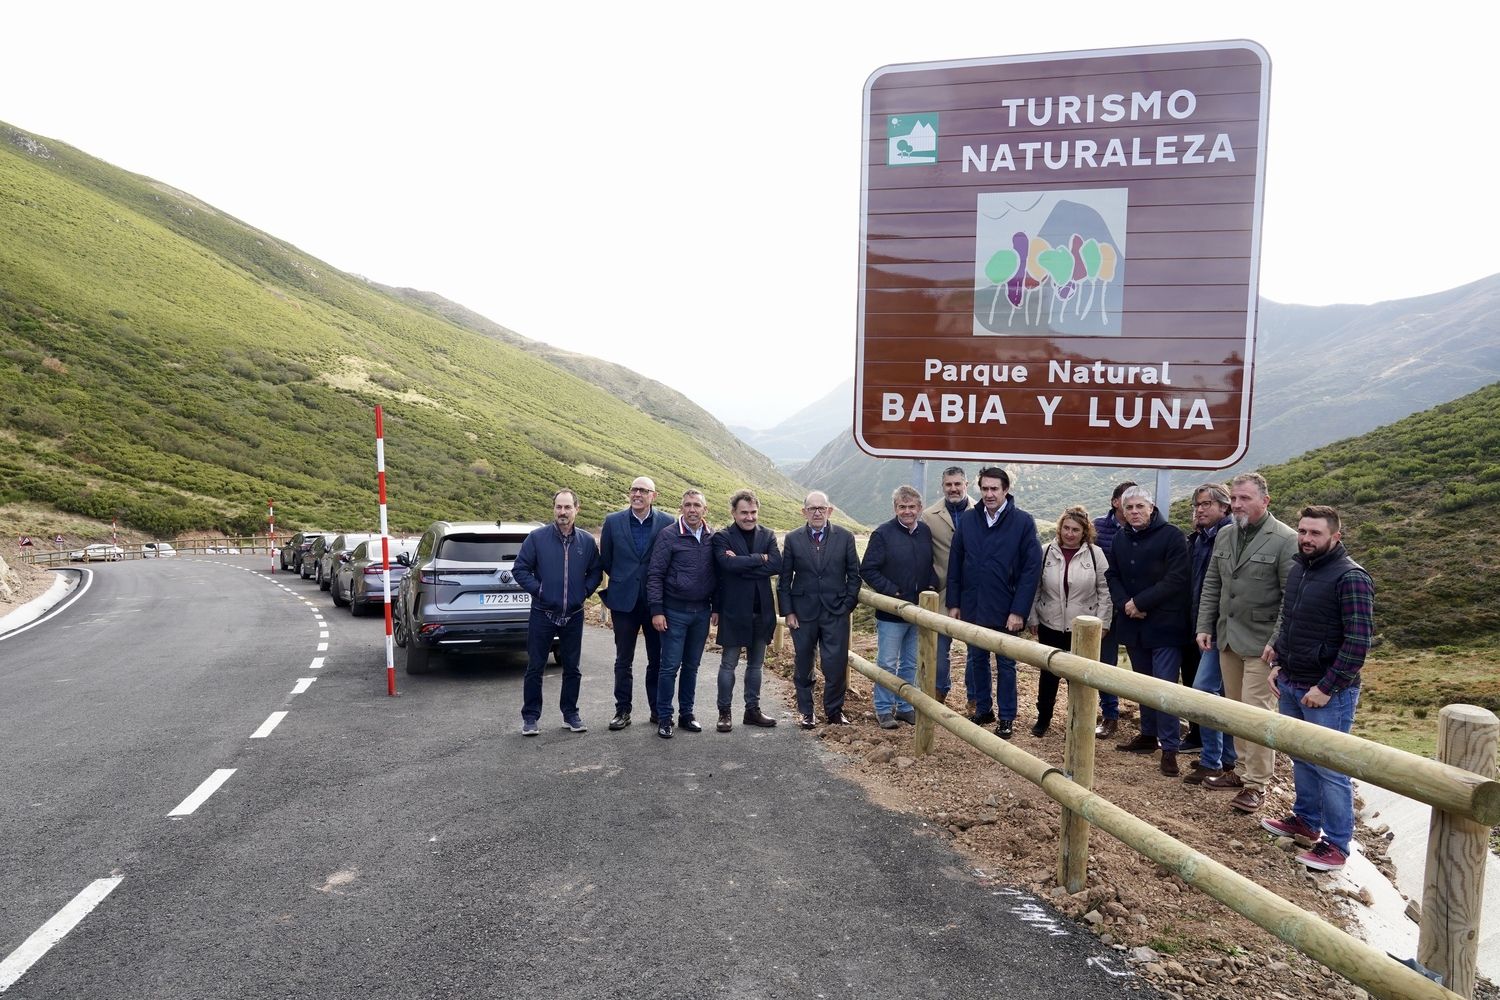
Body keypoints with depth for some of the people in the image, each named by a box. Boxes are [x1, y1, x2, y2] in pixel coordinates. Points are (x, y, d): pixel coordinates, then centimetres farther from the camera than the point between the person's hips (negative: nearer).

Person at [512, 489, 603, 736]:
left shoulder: (587, 541, 2)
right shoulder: (537, 537, -6)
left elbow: (596, 572, 11)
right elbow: (520, 568, -2)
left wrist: (585, 591, -3)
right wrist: (537, 589, -10)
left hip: (574, 615, 2)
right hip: (542, 614, -2)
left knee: (572, 668, 11)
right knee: (535, 668, 4)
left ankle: (570, 713, 25)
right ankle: (530, 716, 16)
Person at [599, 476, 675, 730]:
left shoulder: (668, 523, -4)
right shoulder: (613, 522, 0)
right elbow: (605, 559, 10)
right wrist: (621, 580, 12)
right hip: (624, 601, 1)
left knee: (657, 660, 9)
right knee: (623, 660, 8)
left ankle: (658, 710, 20)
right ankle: (622, 711, 18)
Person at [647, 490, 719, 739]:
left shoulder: (712, 537, 4)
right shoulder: (669, 535, -8)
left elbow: (717, 574, 10)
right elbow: (655, 574, -8)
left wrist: (716, 607, 7)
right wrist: (657, 610, -12)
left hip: (702, 611, 4)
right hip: (675, 611, -4)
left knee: (692, 665, 12)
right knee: (670, 666, 0)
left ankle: (686, 714, 24)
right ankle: (664, 717, 11)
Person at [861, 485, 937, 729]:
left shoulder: (926, 532, 6)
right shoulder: (883, 534, -10)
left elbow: (932, 565, 18)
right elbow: (867, 570, -11)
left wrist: (932, 585, -1)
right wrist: (891, 591, -15)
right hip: (891, 613, -5)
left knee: (911, 663, 14)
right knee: (887, 664, 2)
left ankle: (905, 707, 26)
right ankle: (884, 709, 15)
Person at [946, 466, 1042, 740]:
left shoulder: (1023, 522, -8)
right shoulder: (967, 519, 0)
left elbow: (1032, 568, -10)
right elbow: (955, 563, 5)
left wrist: (1019, 611, -14)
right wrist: (954, 603, 2)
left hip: (1005, 610, -3)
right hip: (972, 606, 3)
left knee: (1005, 664, 9)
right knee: (977, 661, 15)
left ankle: (1006, 718, 21)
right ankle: (982, 710, 30)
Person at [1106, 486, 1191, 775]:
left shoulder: (1172, 536, -10)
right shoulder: (1120, 538, 8)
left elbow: (1176, 580, -17)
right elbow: (1113, 576, 11)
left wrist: (1139, 602, -17)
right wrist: (1124, 604, -8)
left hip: (1164, 625, -6)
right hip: (1132, 625, 6)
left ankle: (1169, 748, 2)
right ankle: (1148, 735, 29)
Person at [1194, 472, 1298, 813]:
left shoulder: (1285, 540, -12)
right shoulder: (1225, 535, 8)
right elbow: (1212, 585, 14)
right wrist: (1205, 626, 8)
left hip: (1261, 642, -6)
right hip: (1228, 638, 7)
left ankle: (1257, 783, 8)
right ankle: (1242, 769, 27)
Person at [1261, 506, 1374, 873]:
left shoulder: (1351, 577, -16)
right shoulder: (1297, 568, 8)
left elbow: (1358, 642, -19)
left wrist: (1326, 688, -18)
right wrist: (1277, 663, 11)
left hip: (1327, 692, -7)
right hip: (1290, 685, 7)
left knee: (1330, 769, 1)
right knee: (1300, 758, 19)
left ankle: (1336, 844, 14)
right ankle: (1305, 820, 35)